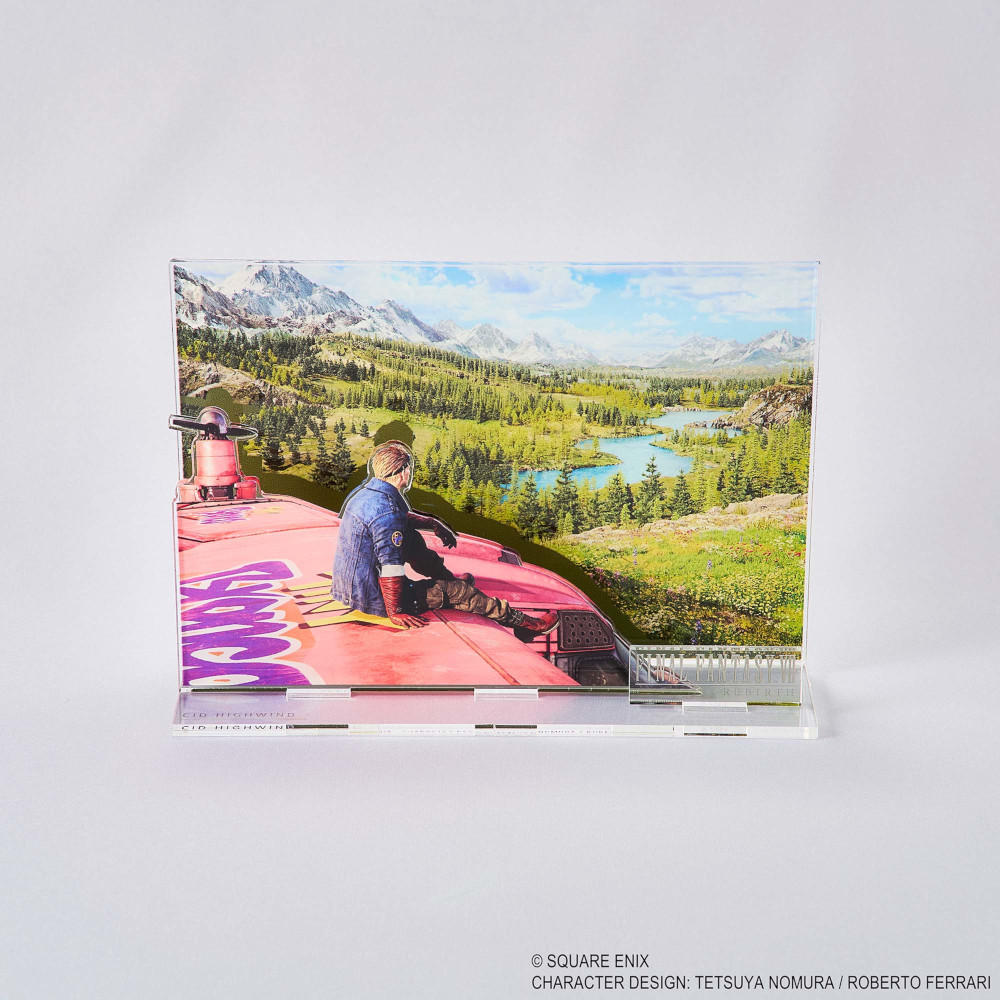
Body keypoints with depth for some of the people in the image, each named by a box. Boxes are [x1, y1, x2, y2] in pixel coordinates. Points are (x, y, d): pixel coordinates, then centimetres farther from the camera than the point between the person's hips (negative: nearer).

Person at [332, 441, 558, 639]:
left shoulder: (366, 490, 2)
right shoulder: (387, 511, -28)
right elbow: (390, 566, -28)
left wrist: (433, 523, 19)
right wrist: (395, 613, -20)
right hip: (374, 600, -9)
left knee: (410, 538, 17)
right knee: (455, 590, -2)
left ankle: (447, 576, 38)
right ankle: (523, 622, 9)